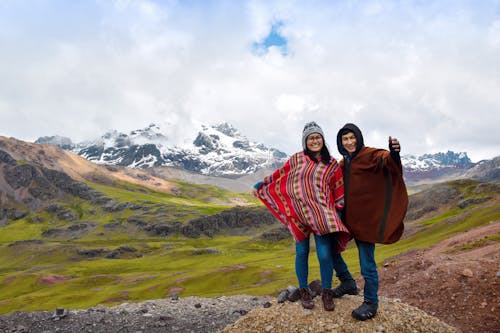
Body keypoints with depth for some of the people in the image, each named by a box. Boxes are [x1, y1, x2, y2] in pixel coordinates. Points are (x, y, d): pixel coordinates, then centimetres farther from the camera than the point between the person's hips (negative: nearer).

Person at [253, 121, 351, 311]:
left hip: (321, 214, 0)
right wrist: (261, 185, 21)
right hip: (298, 214, 1)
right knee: (302, 253, 8)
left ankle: (326, 292, 17)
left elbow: (338, 190, 11)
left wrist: (339, 210, 7)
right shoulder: (296, 159, 7)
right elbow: (279, 175, 16)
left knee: (325, 255, -6)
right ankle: (304, 291, 27)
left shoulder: (331, 164, 8)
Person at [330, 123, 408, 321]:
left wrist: (393, 153, -54)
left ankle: (371, 303, 18)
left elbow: (385, 159, -33)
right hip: (347, 215, 8)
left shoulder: (370, 155, -10)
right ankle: (348, 282, 33)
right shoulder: (344, 162, 12)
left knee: (367, 262, -1)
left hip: (365, 217, -7)